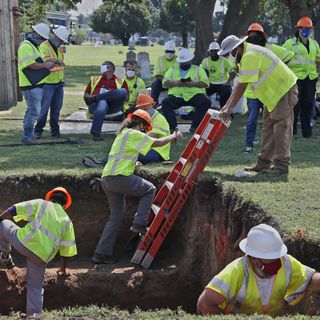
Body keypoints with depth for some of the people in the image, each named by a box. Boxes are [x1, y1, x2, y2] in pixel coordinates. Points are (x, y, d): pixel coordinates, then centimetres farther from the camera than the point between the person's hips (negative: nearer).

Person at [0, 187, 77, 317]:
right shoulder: (67, 221, 24)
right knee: (36, 287, 20)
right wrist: (63, 269, 40)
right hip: (42, 256, 3)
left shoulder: (41, 204, 16)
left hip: (25, 242, -3)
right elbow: (67, 249, 27)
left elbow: (14, 210, 4)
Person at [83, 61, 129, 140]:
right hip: (96, 104, 0)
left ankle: (94, 98, -32)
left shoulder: (120, 81, 26)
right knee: (102, 103, -40)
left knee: (123, 91, -29)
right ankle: (95, 133, -47)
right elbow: (85, 94, 26)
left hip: (113, 106, 0)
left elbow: (126, 97, 14)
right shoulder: (95, 79, 32)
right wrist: (89, 97, 0)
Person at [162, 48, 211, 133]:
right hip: (176, 95, 1)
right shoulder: (173, 69, 23)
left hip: (194, 95, -1)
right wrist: (175, 83, -11)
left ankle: (194, 126, -28)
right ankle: (172, 127, -29)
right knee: (165, 103, -29)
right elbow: (165, 83, 10)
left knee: (206, 102, -30)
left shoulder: (198, 69, 19)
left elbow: (206, 83, 5)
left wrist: (194, 84, -14)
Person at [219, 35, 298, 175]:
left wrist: (229, 109, -23)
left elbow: (241, 87, -26)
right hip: (274, 92, 11)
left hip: (284, 90, -11)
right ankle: (264, 163, 15)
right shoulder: (246, 56, 10)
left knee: (282, 128, -9)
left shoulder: (250, 56, -23)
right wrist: (226, 105, 6)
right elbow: (240, 84, 11)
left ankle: (281, 165, -8)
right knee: (268, 127, 11)